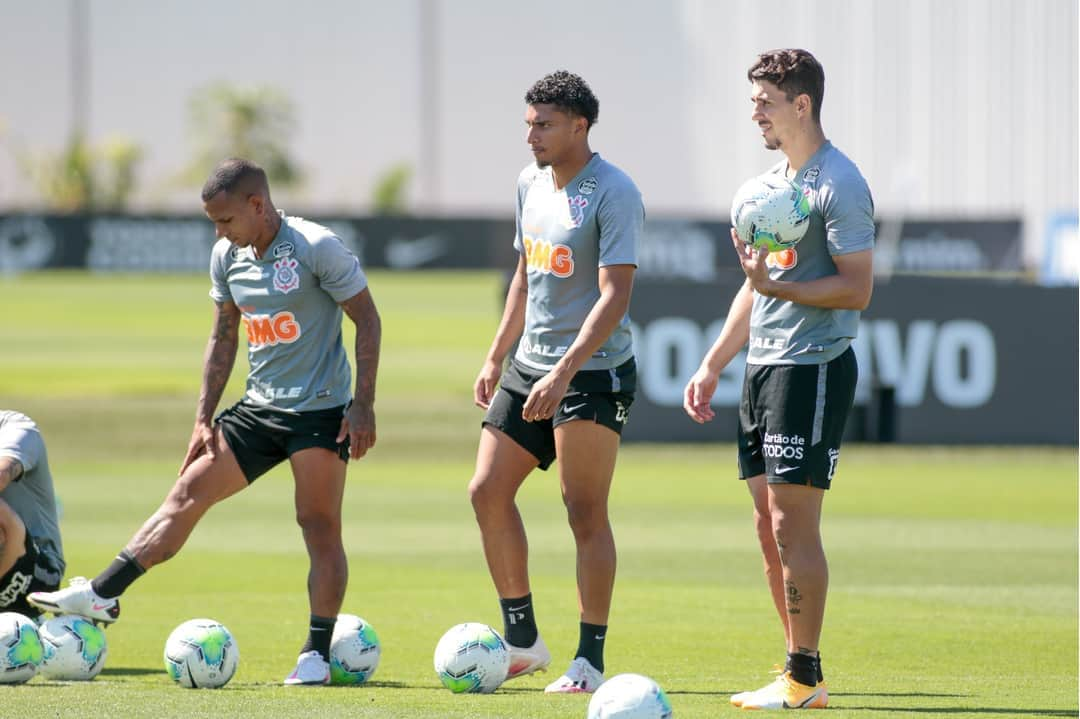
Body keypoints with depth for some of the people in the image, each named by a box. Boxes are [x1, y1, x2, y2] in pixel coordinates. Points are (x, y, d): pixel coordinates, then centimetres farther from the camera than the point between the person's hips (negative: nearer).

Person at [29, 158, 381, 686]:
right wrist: (205, 417, 12)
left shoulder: (316, 247, -15)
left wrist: (363, 405, -15)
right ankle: (101, 594, -1)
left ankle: (317, 653, -2)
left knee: (320, 524, -8)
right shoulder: (227, 257, 5)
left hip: (319, 410, -6)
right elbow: (224, 336, 16)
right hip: (258, 407, 6)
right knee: (187, 493, 1)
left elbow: (367, 319, -11)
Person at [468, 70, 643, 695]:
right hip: (529, 365, 8)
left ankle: (590, 661, -1)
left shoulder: (613, 193, -15)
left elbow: (614, 296, -20)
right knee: (488, 493, 5)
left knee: (586, 513, -7)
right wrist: (496, 357, 18)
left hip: (593, 372, -8)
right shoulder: (531, 182, 11)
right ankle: (523, 642, 15)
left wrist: (564, 373, -27)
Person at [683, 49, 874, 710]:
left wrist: (777, 287, -24)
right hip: (764, 369, 9)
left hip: (814, 369, -9)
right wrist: (713, 366, 22)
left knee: (793, 524, -9)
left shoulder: (838, 184, -12)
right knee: (769, 526, 9)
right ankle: (797, 667, 15)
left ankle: (805, 679, -6)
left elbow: (857, 289, -16)